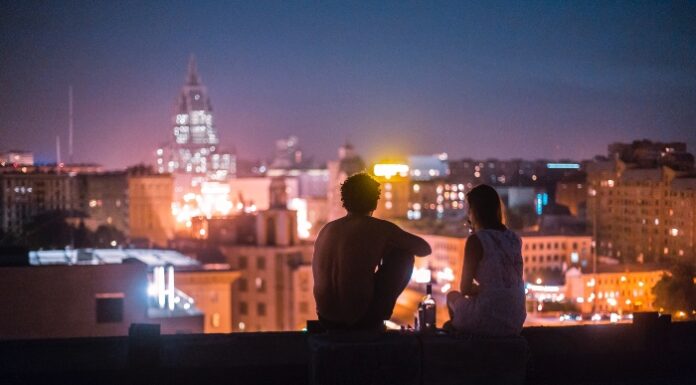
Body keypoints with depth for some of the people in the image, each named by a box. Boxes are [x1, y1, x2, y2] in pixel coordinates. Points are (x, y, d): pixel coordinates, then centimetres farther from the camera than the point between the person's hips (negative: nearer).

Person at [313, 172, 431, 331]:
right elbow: (424, 248, 7)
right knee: (404, 255, 11)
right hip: (361, 319, -6)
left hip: (327, 321, 6)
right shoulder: (378, 228, -3)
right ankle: (378, 316, 14)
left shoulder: (326, 229, 10)